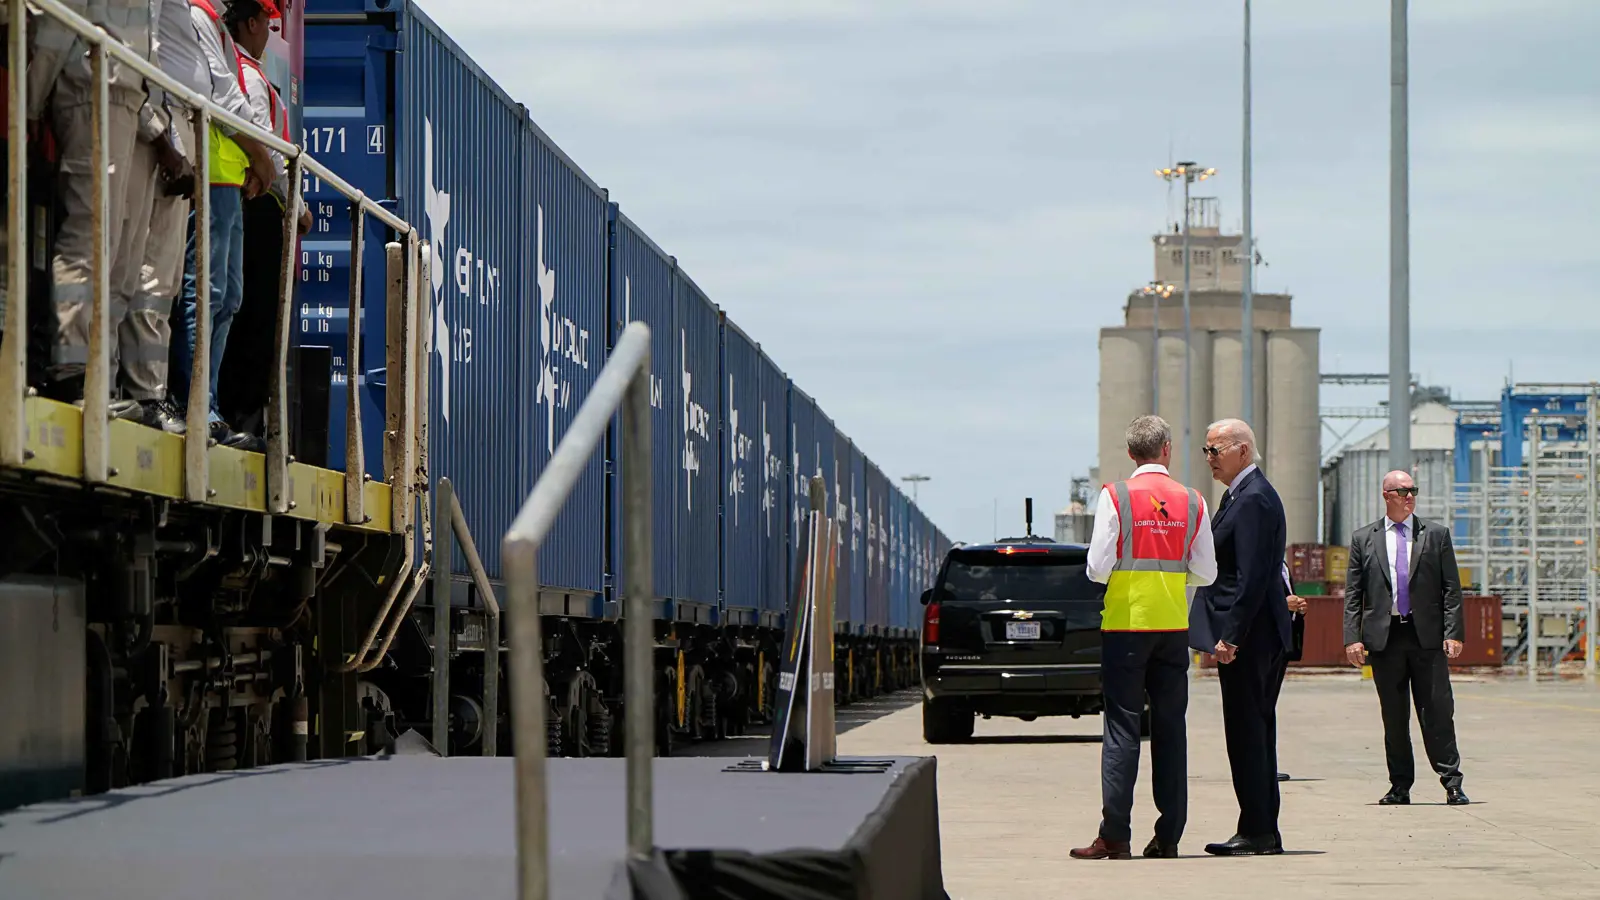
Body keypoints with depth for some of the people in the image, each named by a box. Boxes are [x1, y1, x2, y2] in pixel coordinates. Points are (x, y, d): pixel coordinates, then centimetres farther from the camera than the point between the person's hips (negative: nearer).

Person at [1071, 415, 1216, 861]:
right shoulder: (1192, 502, 3)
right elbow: (1205, 572, 4)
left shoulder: (1115, 497, -7)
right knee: (1170, 727, 7)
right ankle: (1168, 835, 6)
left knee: (1122, 727, -3)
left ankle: (1114, 836, -7)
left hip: (1125, 623, -3)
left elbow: (1098, 568, -10)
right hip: (1174, 626, 3)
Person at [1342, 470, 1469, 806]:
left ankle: (1452, 783, -1)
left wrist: (1453, 632, -5)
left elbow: (1451, 588, 5)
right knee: (1393, 716, 4)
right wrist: (1352, 637, -4)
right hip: (1383, 637, 1)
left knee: (1438, 712, -4)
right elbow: (1353, 594, 7)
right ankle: (1400, 787, 10)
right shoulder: (1363, 539, 10)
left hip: (1427, 637, -1)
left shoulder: (1436, 534, 9)